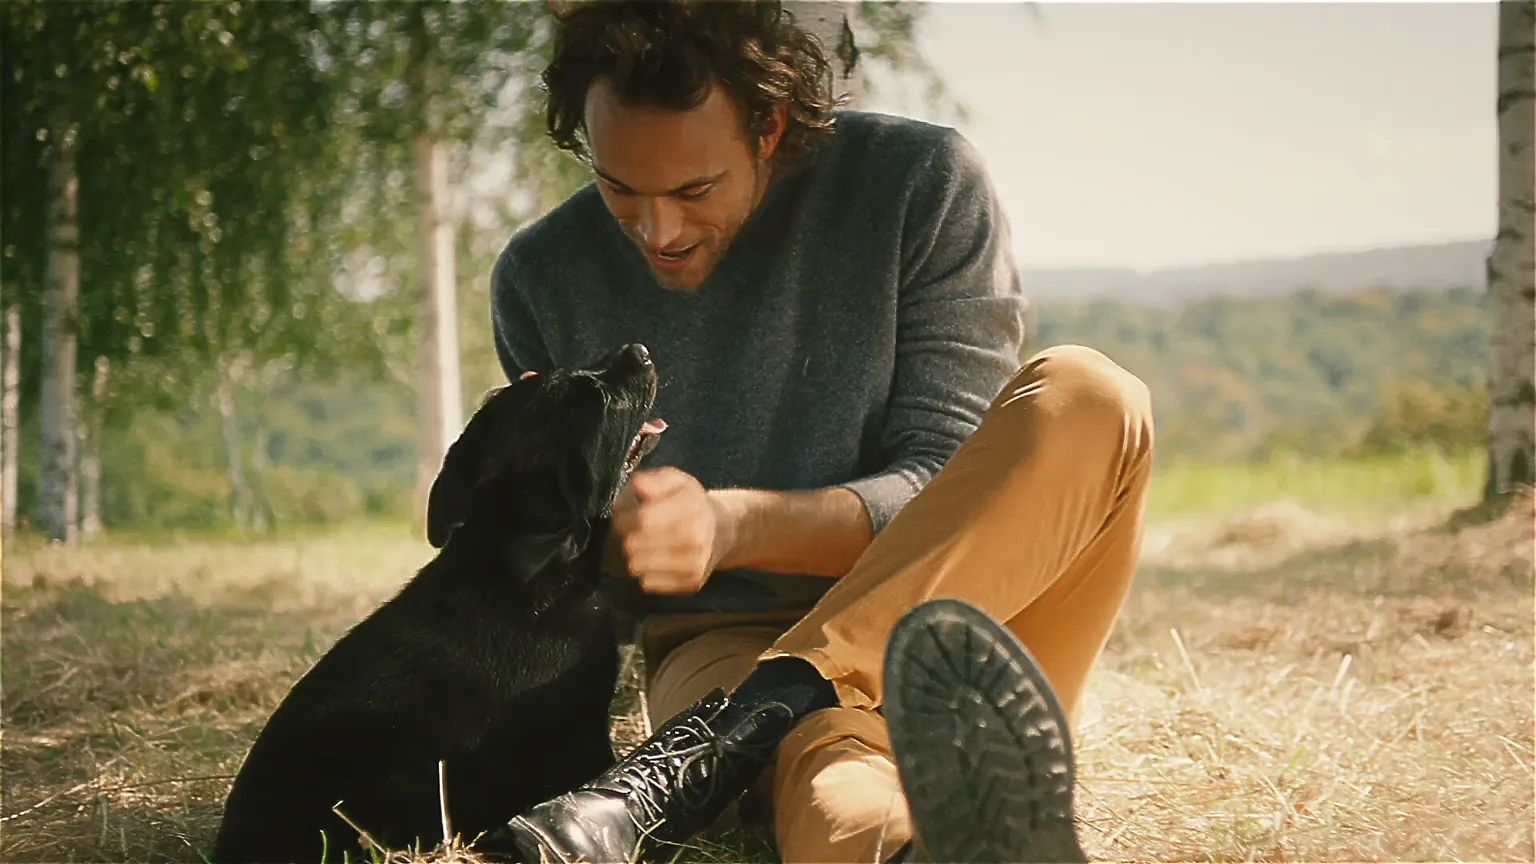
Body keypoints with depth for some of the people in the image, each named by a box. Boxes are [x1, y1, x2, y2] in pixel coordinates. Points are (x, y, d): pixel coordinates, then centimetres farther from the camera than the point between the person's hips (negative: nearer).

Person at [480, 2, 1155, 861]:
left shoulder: (925, 185, -5)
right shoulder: (542, 280, 3)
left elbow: (946, 488, -10)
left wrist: (734, 525, -29)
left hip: (950, 624, 1)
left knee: (1087, 397, -29)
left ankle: (705, 751, -41)